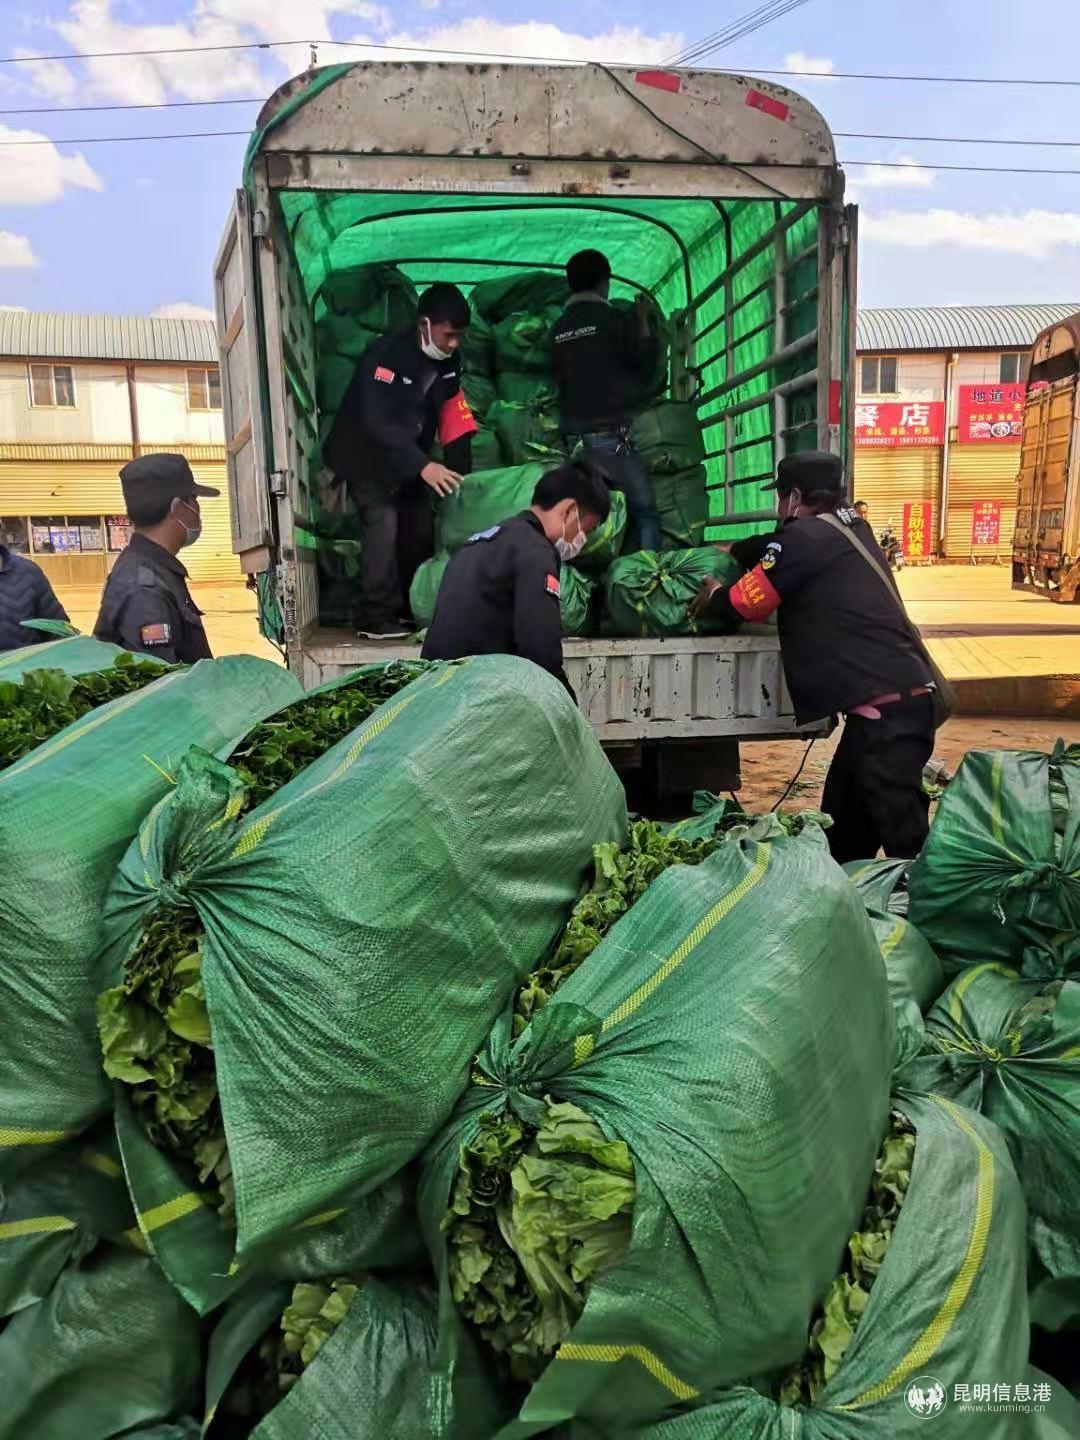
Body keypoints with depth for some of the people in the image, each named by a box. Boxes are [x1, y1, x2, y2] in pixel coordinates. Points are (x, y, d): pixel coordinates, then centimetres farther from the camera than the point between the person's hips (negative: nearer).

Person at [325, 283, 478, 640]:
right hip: (365, 456, -7)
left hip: (409, 459, 7)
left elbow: (453, 421, -2)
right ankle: (377, 618, -15)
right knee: (383, 523, -19)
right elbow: (378, 422, -35)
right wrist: (423, 466, -42)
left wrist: (462, 474, -11)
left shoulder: (449, 362, -3)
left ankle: (415, 610, 16)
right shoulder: (385, 354, -26)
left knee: (420, 528, 4)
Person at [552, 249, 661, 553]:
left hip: (573, 436, 6)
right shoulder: (613, 319, -4)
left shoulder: (558, 328, 11)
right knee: (643, 511, -2)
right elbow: (645, 365, 6)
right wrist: (642, 321, 14)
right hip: (611, 433, -6)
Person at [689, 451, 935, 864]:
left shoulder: (805, 537, -9)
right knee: (842, 824, 20)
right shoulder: (851, 527, 19)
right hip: (904, 695, 10)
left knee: (902, 833, -10)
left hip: (884, 705, -10)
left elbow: (749, 602, 0)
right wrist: (732, 550, 47)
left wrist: (714, 596, 19)